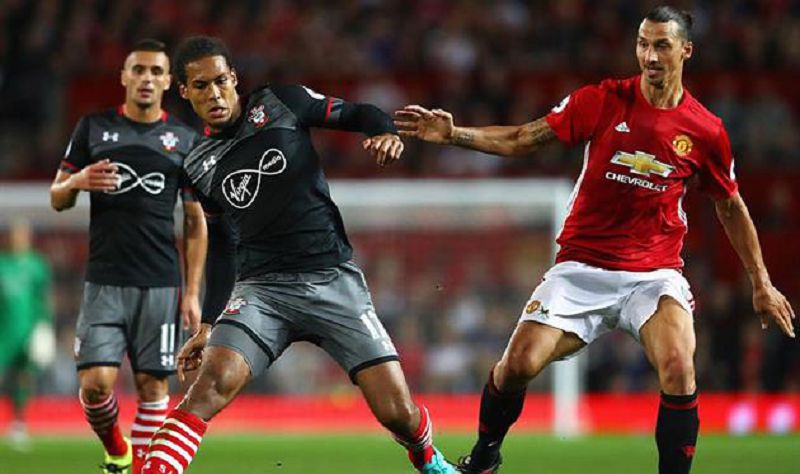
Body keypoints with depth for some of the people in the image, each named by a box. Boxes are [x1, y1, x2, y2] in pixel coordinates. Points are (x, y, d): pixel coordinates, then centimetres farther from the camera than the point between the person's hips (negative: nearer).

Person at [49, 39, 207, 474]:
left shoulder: (185, 140, 7)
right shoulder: (93, 128, 7)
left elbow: (196, 221, 9)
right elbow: (57, 199, 11)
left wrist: (192, 292, 2)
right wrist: (77, 181, -13)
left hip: (161, 285, 0)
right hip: (104, 282, 0)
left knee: (152, 383, -3)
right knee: (96, 382, -10)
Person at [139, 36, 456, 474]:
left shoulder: (279, 104, 3)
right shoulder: (199, 168, 11)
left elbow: (358, 114, 7)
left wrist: (386, 133, -16)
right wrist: (207, 326, 17)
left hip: (333, 278, -1)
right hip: (261, 289, 1)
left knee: (397, 412, -7)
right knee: (212, 384, -27)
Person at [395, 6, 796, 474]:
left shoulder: (706, 131, -2)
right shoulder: (603, 100, -4)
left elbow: (732, 207, 13)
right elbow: (522, 139, -2)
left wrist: (762, 283, 16)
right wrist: (455, 134, -16)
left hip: (655, 272, 0)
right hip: (582, 267, 0)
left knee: (679, 369, -27)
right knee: (519, 364, -12)